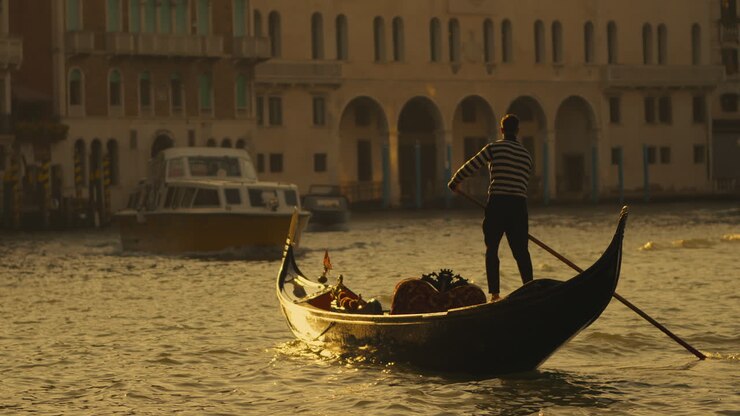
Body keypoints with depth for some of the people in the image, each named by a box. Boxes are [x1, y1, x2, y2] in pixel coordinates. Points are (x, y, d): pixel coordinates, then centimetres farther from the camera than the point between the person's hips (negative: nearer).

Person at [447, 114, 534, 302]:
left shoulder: (494, 148, -1)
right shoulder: (526, 155, 14)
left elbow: (471, 166, -1)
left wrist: (455, 181, 15)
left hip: (497, 203, -3)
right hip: (519, 205, 3)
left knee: (492, 249, 6)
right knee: (521, 251, 9)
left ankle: (494, 293, -1)